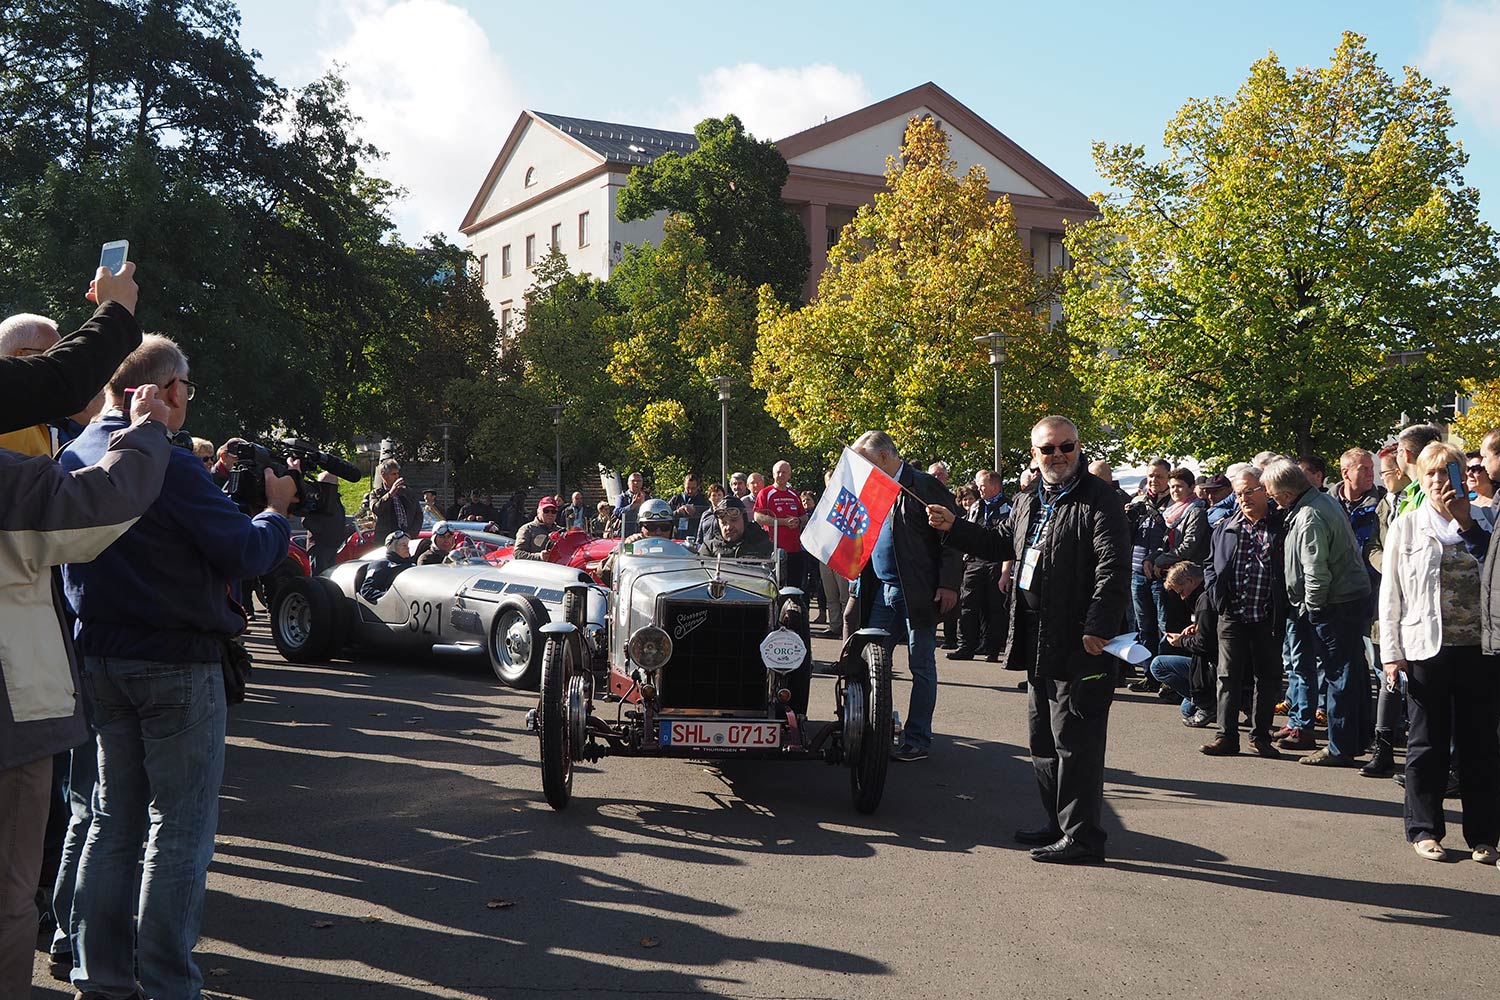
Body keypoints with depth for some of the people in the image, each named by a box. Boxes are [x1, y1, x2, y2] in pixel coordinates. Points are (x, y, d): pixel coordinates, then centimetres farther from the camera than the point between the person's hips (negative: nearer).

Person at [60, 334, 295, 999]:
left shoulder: (73, 458, 6)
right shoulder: (170, 465, -20)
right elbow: (246, 555, -18)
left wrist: (215, 492, 14)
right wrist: (277, 508, -1)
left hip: (99, 661, 8)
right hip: (176, 663, -8)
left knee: (113, 818, 16)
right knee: (180, 826, 2)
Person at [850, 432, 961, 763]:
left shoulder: (925, 487, -9)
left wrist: (949, 584, -15)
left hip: (918, 592, -7)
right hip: (881, 590, 7)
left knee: (921, 668, 2)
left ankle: (917, 740, 9)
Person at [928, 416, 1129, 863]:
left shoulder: (1099, 499, -10)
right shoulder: (1027, 503, 15)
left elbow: (1114, 569, -18)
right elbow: (1001, 544, 30)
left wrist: (1098, 628, -25)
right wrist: (954, 528, 20)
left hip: (1080, 643, -9)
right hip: (1039, 641, 9)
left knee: (1074, 740, -6)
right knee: (1044, 736, 17)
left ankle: (1082, 837, 2)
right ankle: (1060, 823, 30)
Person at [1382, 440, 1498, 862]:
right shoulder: (1406, 527, 7)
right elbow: (1390, 593, 4)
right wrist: (1391, 652, -2)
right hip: (1427, 648, -1)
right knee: (1427, 743, 7)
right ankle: (1425, 829, 17)